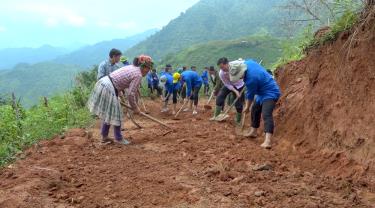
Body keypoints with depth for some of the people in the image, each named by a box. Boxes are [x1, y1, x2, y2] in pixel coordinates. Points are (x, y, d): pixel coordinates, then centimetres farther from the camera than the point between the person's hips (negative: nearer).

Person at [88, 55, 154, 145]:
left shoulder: (132, 67, 16)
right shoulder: (138, 75, -11)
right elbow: (130, 94, -13)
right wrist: (135, 107, 1)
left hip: (103, 83, 9)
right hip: (108, 89, -9)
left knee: (108, 114, 20)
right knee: (116, 115, 6)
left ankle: (104, 137, 30)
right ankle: (119, 138, 20)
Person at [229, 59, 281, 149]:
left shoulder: (251, 78, -31)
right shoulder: (248, 62, -7)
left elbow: (250, 94, -16)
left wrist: (247, 107, 0)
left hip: (270, 93, -11)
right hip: (263, 92, 11)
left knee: (266, 115, -26)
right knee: (255, 110, 21)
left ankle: (267, 142, -39)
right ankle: (253, 132, 36)